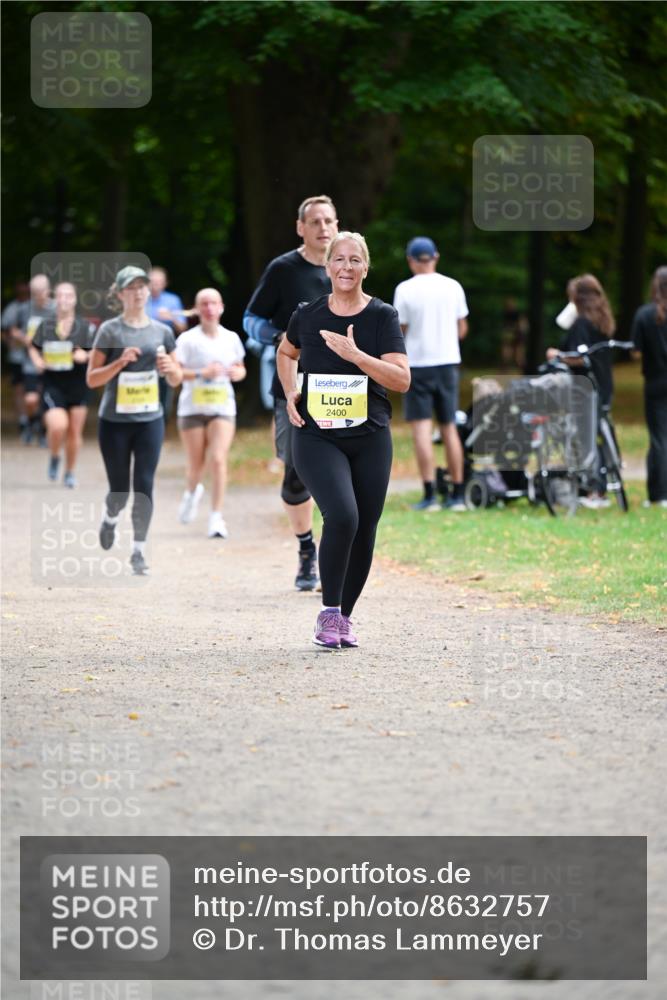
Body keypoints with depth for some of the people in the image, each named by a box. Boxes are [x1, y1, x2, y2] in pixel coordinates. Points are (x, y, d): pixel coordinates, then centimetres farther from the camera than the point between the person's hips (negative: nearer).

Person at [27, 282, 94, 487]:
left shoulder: (85, 327, -2)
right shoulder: (46, 325, 0)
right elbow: (33, 347, 15)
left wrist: (85, 355, -19)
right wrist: (37, 361, -5)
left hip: (78, 385, 1)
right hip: (53, 385, -1)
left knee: (74, 431, 8)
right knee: (58, 426, -20)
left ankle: (70, 472, 27)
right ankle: (54, 458, 12)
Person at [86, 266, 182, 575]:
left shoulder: (161, 331, 7)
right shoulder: (110, 330, -3)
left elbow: (177, 381, 13)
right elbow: (92, 379, -4)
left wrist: (170, 368, -10)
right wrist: (121, 362, -18)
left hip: (150, 419, 2)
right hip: (114, 421, -2)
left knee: (145, 486, -5)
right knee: (119, 489, 5)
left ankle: (139, 551, 3)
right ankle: (110, 519, 39)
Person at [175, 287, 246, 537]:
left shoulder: (231, 338, 7)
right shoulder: (188, 339, -4)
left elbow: (240, 369, 18)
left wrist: (237, 373, -5)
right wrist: (202, 373, -22)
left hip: (223, 407, 1)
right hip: (192, 407, -1)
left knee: (218, 460, -14)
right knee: (196, 465, 6)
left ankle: (216, 516, -9)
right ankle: (193, 492, 41)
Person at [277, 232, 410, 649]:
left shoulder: (383, 316, -3)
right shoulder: (307, 315, 2)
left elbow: (401, 379, -13)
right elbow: (286, 353, 24)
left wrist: (355, 354, -23)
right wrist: (291, 393, 9)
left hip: (370, 439, 1)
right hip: (316, 438, -1)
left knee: (363, 532, 5)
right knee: (342, 516, -22)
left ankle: (344, 617, 24)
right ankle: (328, 612, -9)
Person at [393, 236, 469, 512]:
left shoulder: (405, 290, -8)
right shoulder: (453, 287, 2)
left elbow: (399, 331, -6)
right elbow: (462, 329, 9)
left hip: (418, 363, -4)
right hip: (448, 362, 4)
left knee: (422, 429, -3)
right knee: (450, 429, 9)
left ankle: (429, 494, -10)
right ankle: (457, 495, 10)